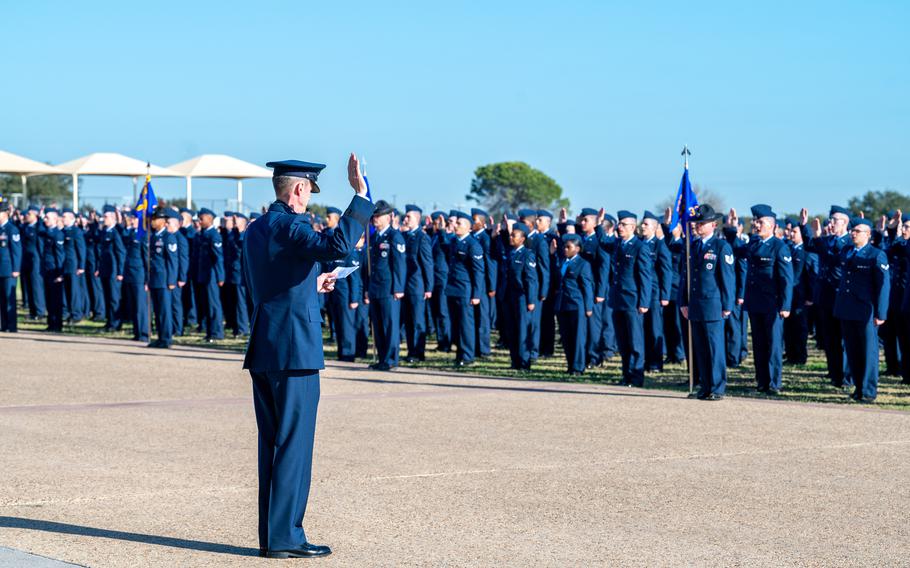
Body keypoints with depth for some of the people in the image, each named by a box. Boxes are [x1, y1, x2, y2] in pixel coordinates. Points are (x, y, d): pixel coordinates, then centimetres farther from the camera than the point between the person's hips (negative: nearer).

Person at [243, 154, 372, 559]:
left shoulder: (256, 230, 14)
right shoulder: (287, 226, -14)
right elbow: (337, 246, -31)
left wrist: (311, 285, 29)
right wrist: (360, 195, -28)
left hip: (264, 351, 9)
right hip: (294, 351, -9)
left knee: (272, 444, 12)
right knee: (293, 444, -4)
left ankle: (271, 535, 16)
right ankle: (284, 537, -2)